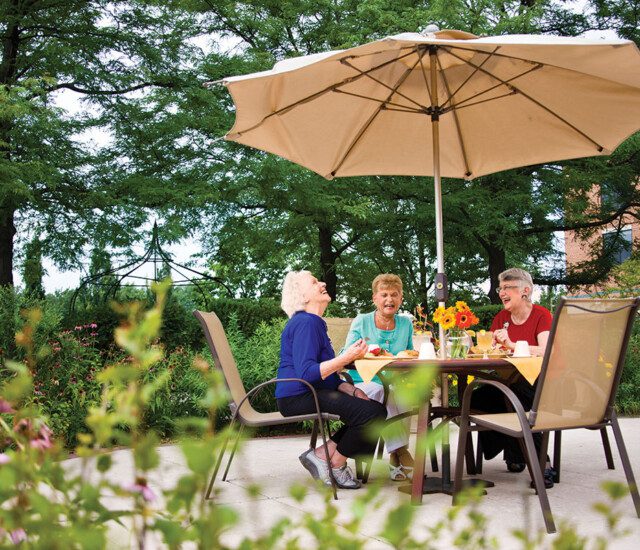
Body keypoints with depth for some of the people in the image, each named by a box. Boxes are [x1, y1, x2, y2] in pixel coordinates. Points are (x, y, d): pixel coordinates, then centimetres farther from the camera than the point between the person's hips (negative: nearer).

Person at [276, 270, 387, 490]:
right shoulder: (304, 323, -13)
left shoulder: (315, 323, 21)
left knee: (377, 410, 4)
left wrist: (350, 390, 4)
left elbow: (327, 375, 20)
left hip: (316, 393, 10)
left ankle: (322, 454, 1)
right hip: (299, 397, -10)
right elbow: (307, 373, -24)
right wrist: (346, 358, -26)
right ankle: (336, 464, -3)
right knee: (371, 412, -20)